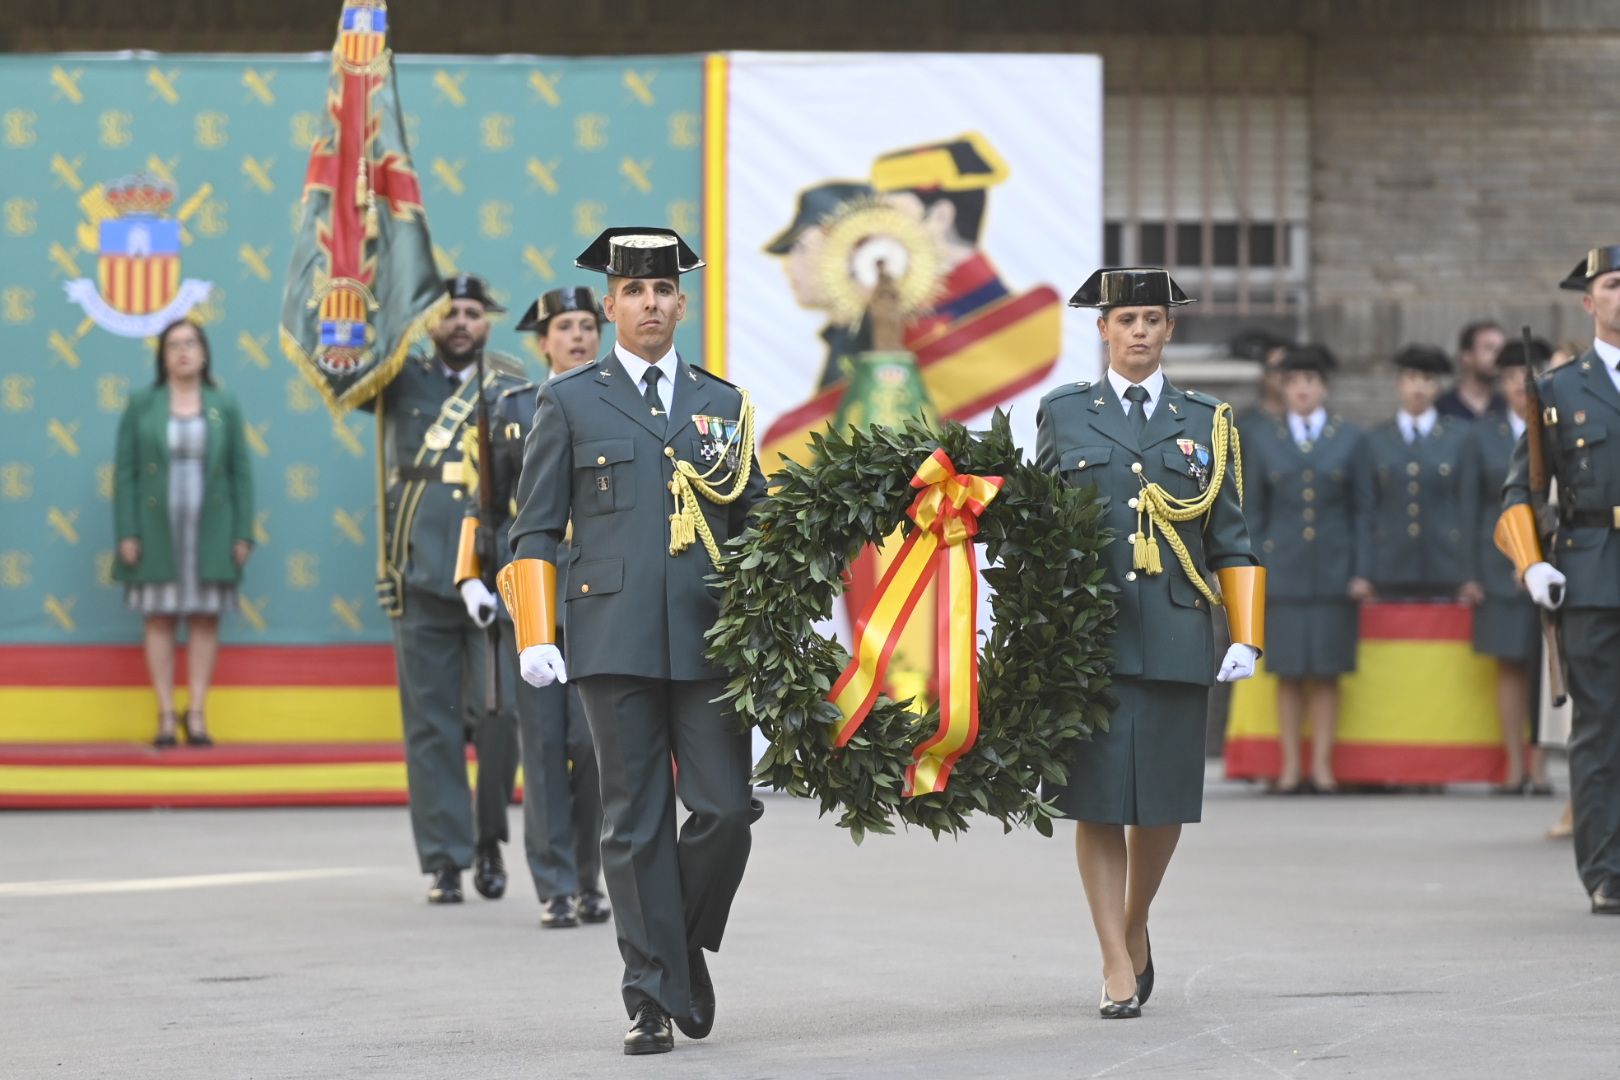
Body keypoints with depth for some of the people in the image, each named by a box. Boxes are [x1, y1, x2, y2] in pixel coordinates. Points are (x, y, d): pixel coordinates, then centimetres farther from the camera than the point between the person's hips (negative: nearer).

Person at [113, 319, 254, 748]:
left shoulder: (224, 406, 7)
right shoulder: (141, 404, 5)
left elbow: (241, 472, 6)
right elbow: (125, 471, 2)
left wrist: (243, 534, -1)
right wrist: (126, 533, -7)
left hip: (209, 530, 1)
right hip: (157, 528, -1)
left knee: (205, 619, 0)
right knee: (159, 618, -1)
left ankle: (197, 714, 3)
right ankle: (166, 716, 2)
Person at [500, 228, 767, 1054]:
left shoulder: (723, 404, 15)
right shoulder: (570, 403, 7)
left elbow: (756, 529, 18)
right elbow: (533, 531, 5)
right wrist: (535, 637, -5)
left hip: (710, 642, 2)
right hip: (614, 639, -2)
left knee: (727, 810, -6)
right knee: (635, 824, -1)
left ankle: (687, 944, 19)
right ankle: (652, 997, 4)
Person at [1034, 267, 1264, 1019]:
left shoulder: (1205, 422, 12)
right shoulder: (1062, 415, 9)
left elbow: (1232, 543, 11)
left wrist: (1246, 639, 3)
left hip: (1175, 638, 1)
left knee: (1164, 802, 3)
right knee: (1097, 799, -4)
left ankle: (1135, 923, 29)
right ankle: (1117, 968, 1)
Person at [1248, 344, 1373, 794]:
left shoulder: (1350, 440, 7)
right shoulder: (1267, 444, 8)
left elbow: (1363, 511, 5)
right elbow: (1254, 512, 10)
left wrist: (1363, 572, -3)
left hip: (1333, 570, -1)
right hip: (1283, 571, 1)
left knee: (1327, 671, 0)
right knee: (1288, 671, 1)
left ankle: (1322, 765, 5)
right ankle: (1290, 765, 5)